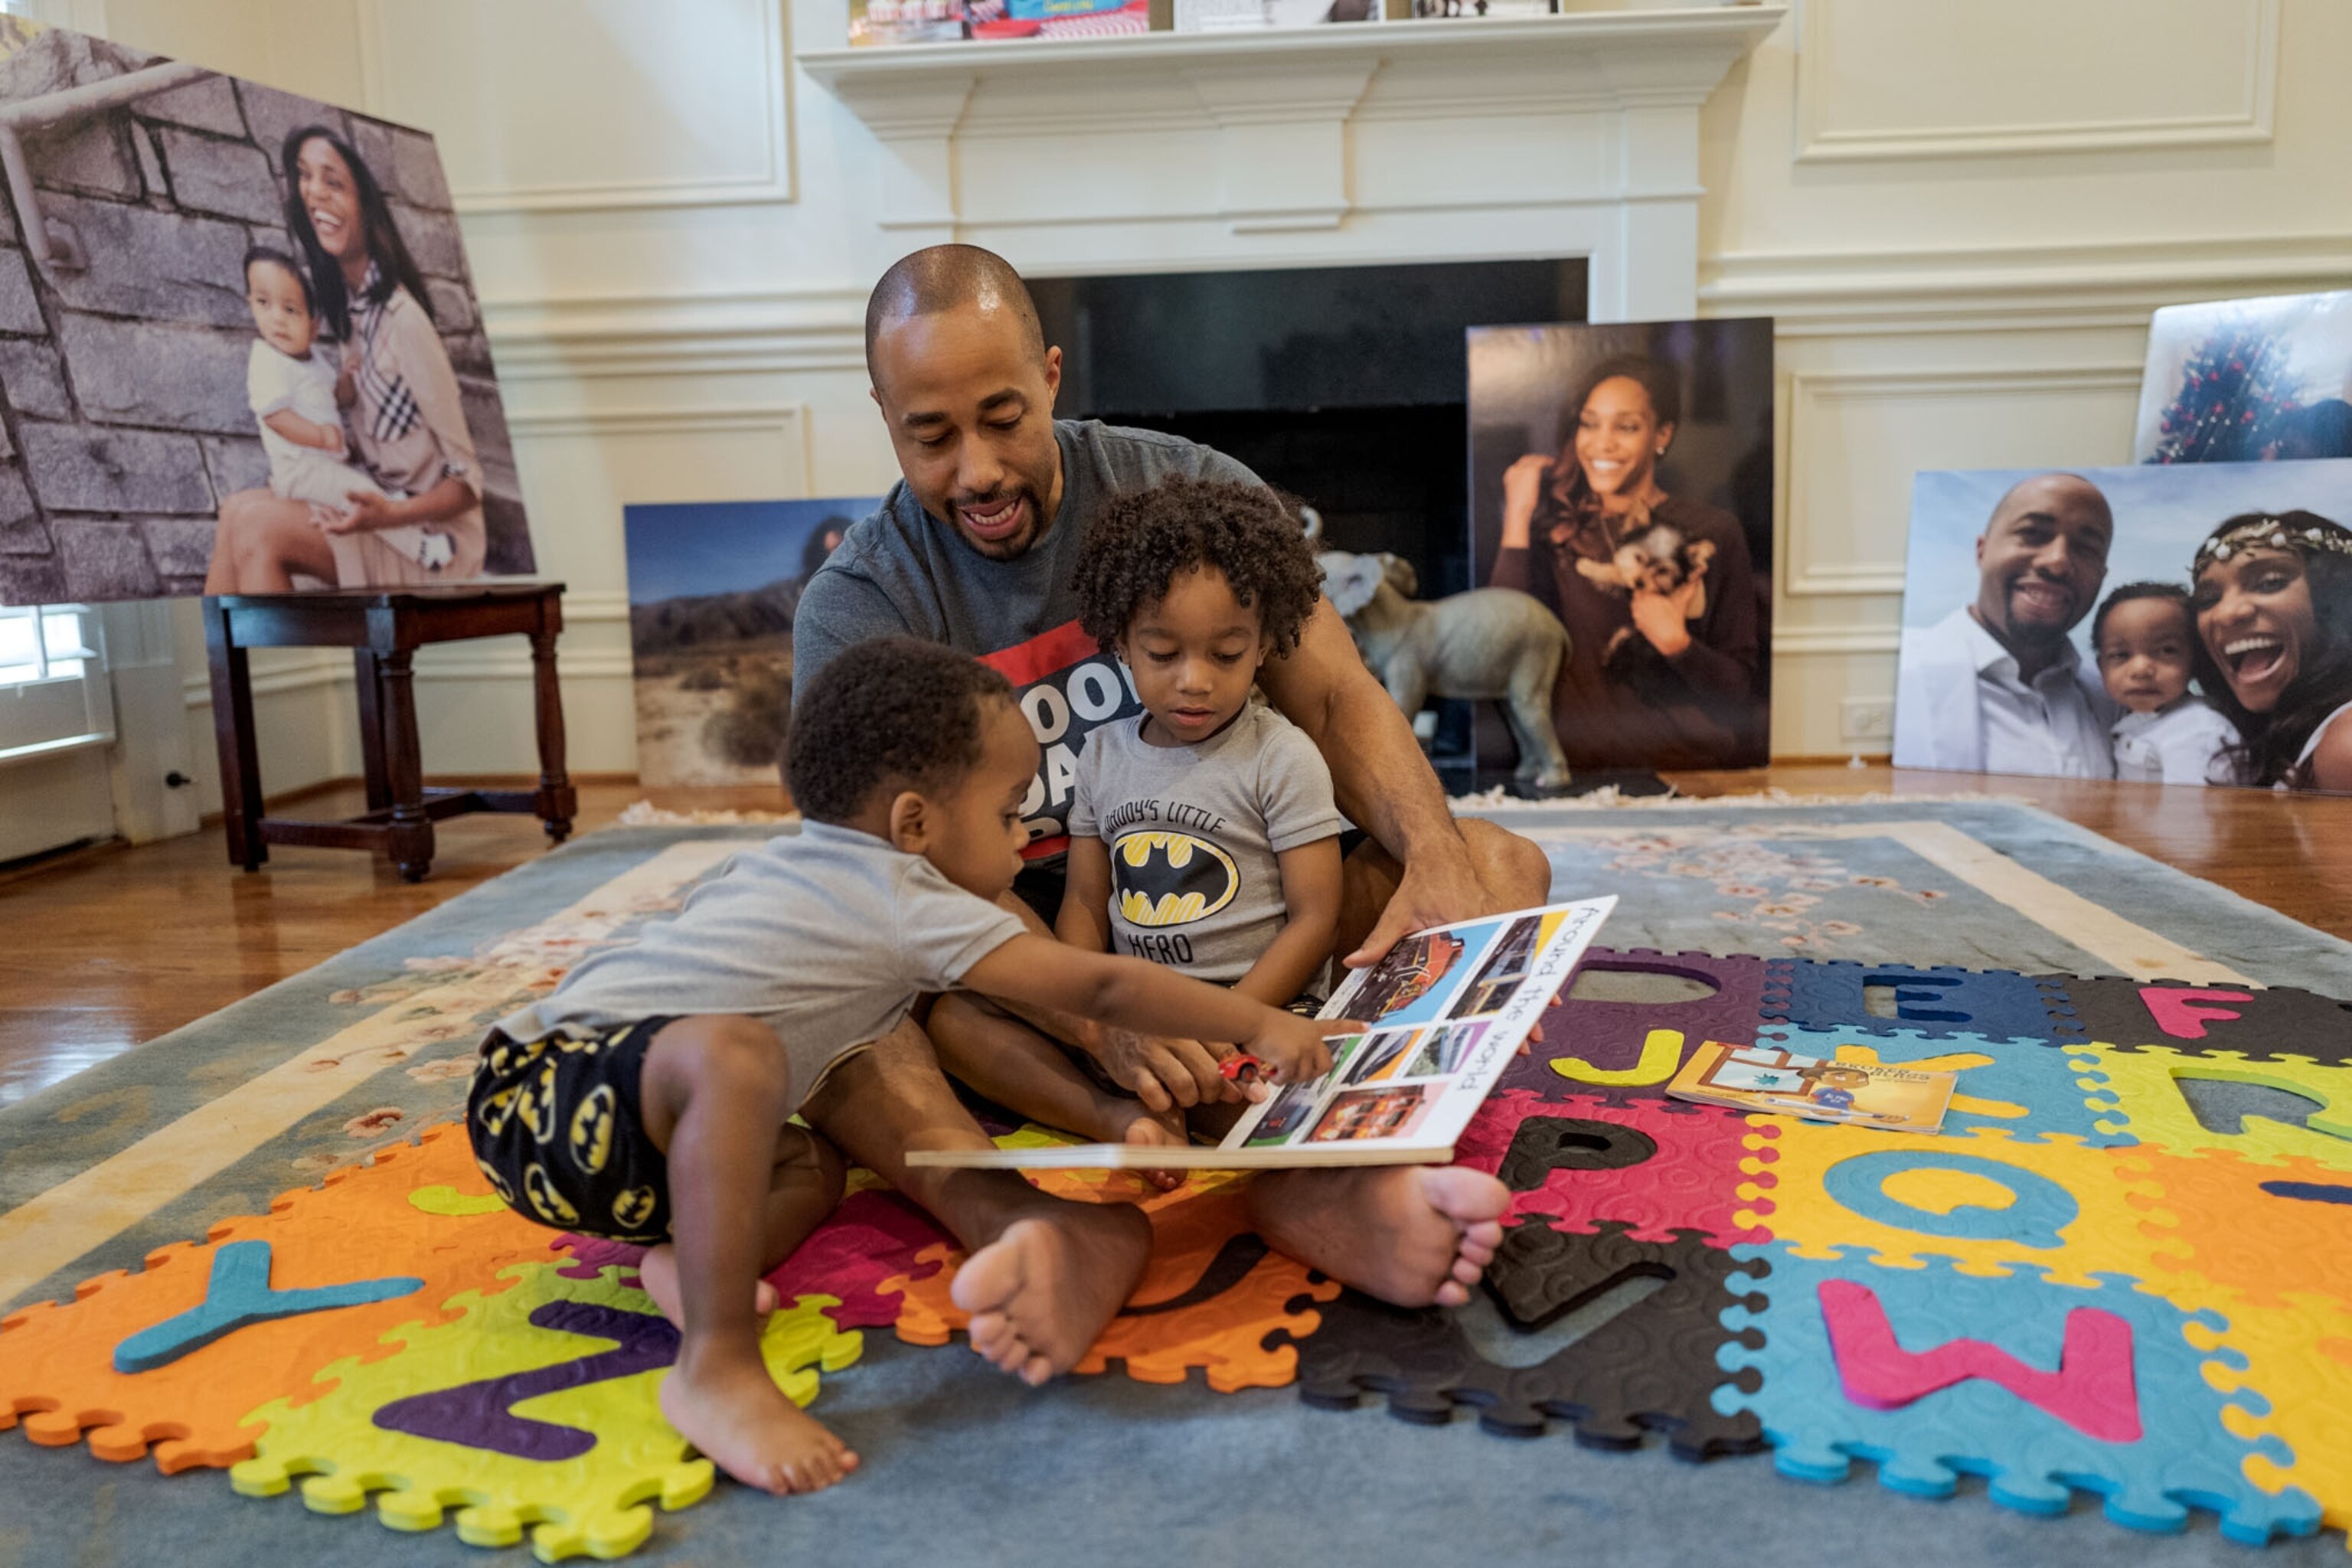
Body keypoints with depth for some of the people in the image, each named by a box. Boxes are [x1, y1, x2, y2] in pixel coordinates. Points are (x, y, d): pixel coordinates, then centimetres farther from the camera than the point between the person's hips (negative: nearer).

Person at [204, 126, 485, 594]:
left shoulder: (403, 319, -18)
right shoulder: (346, 304, 7)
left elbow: (467, 482, -16)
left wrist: (389, 514, -32)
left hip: (434, 539, -8)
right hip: (382, 509, 8)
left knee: (253, 523, -19)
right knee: (238, 509, -8)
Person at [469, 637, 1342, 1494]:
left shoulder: (794, 867, 15)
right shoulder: (911, 907, -13)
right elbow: (1101, 985, -11)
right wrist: (1256, 1025, -3)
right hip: (552, 1084, -10)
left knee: (816, 1165, 16)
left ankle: (687, 1264, -8)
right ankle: (716, 1367, -32)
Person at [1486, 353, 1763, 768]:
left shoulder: (1712, 532, 7)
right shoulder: (1555, 529, 10)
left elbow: (1739, 690, 7)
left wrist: (1675, 642, -11)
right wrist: (1516, 517, -2)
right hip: (1581, 769, 0)